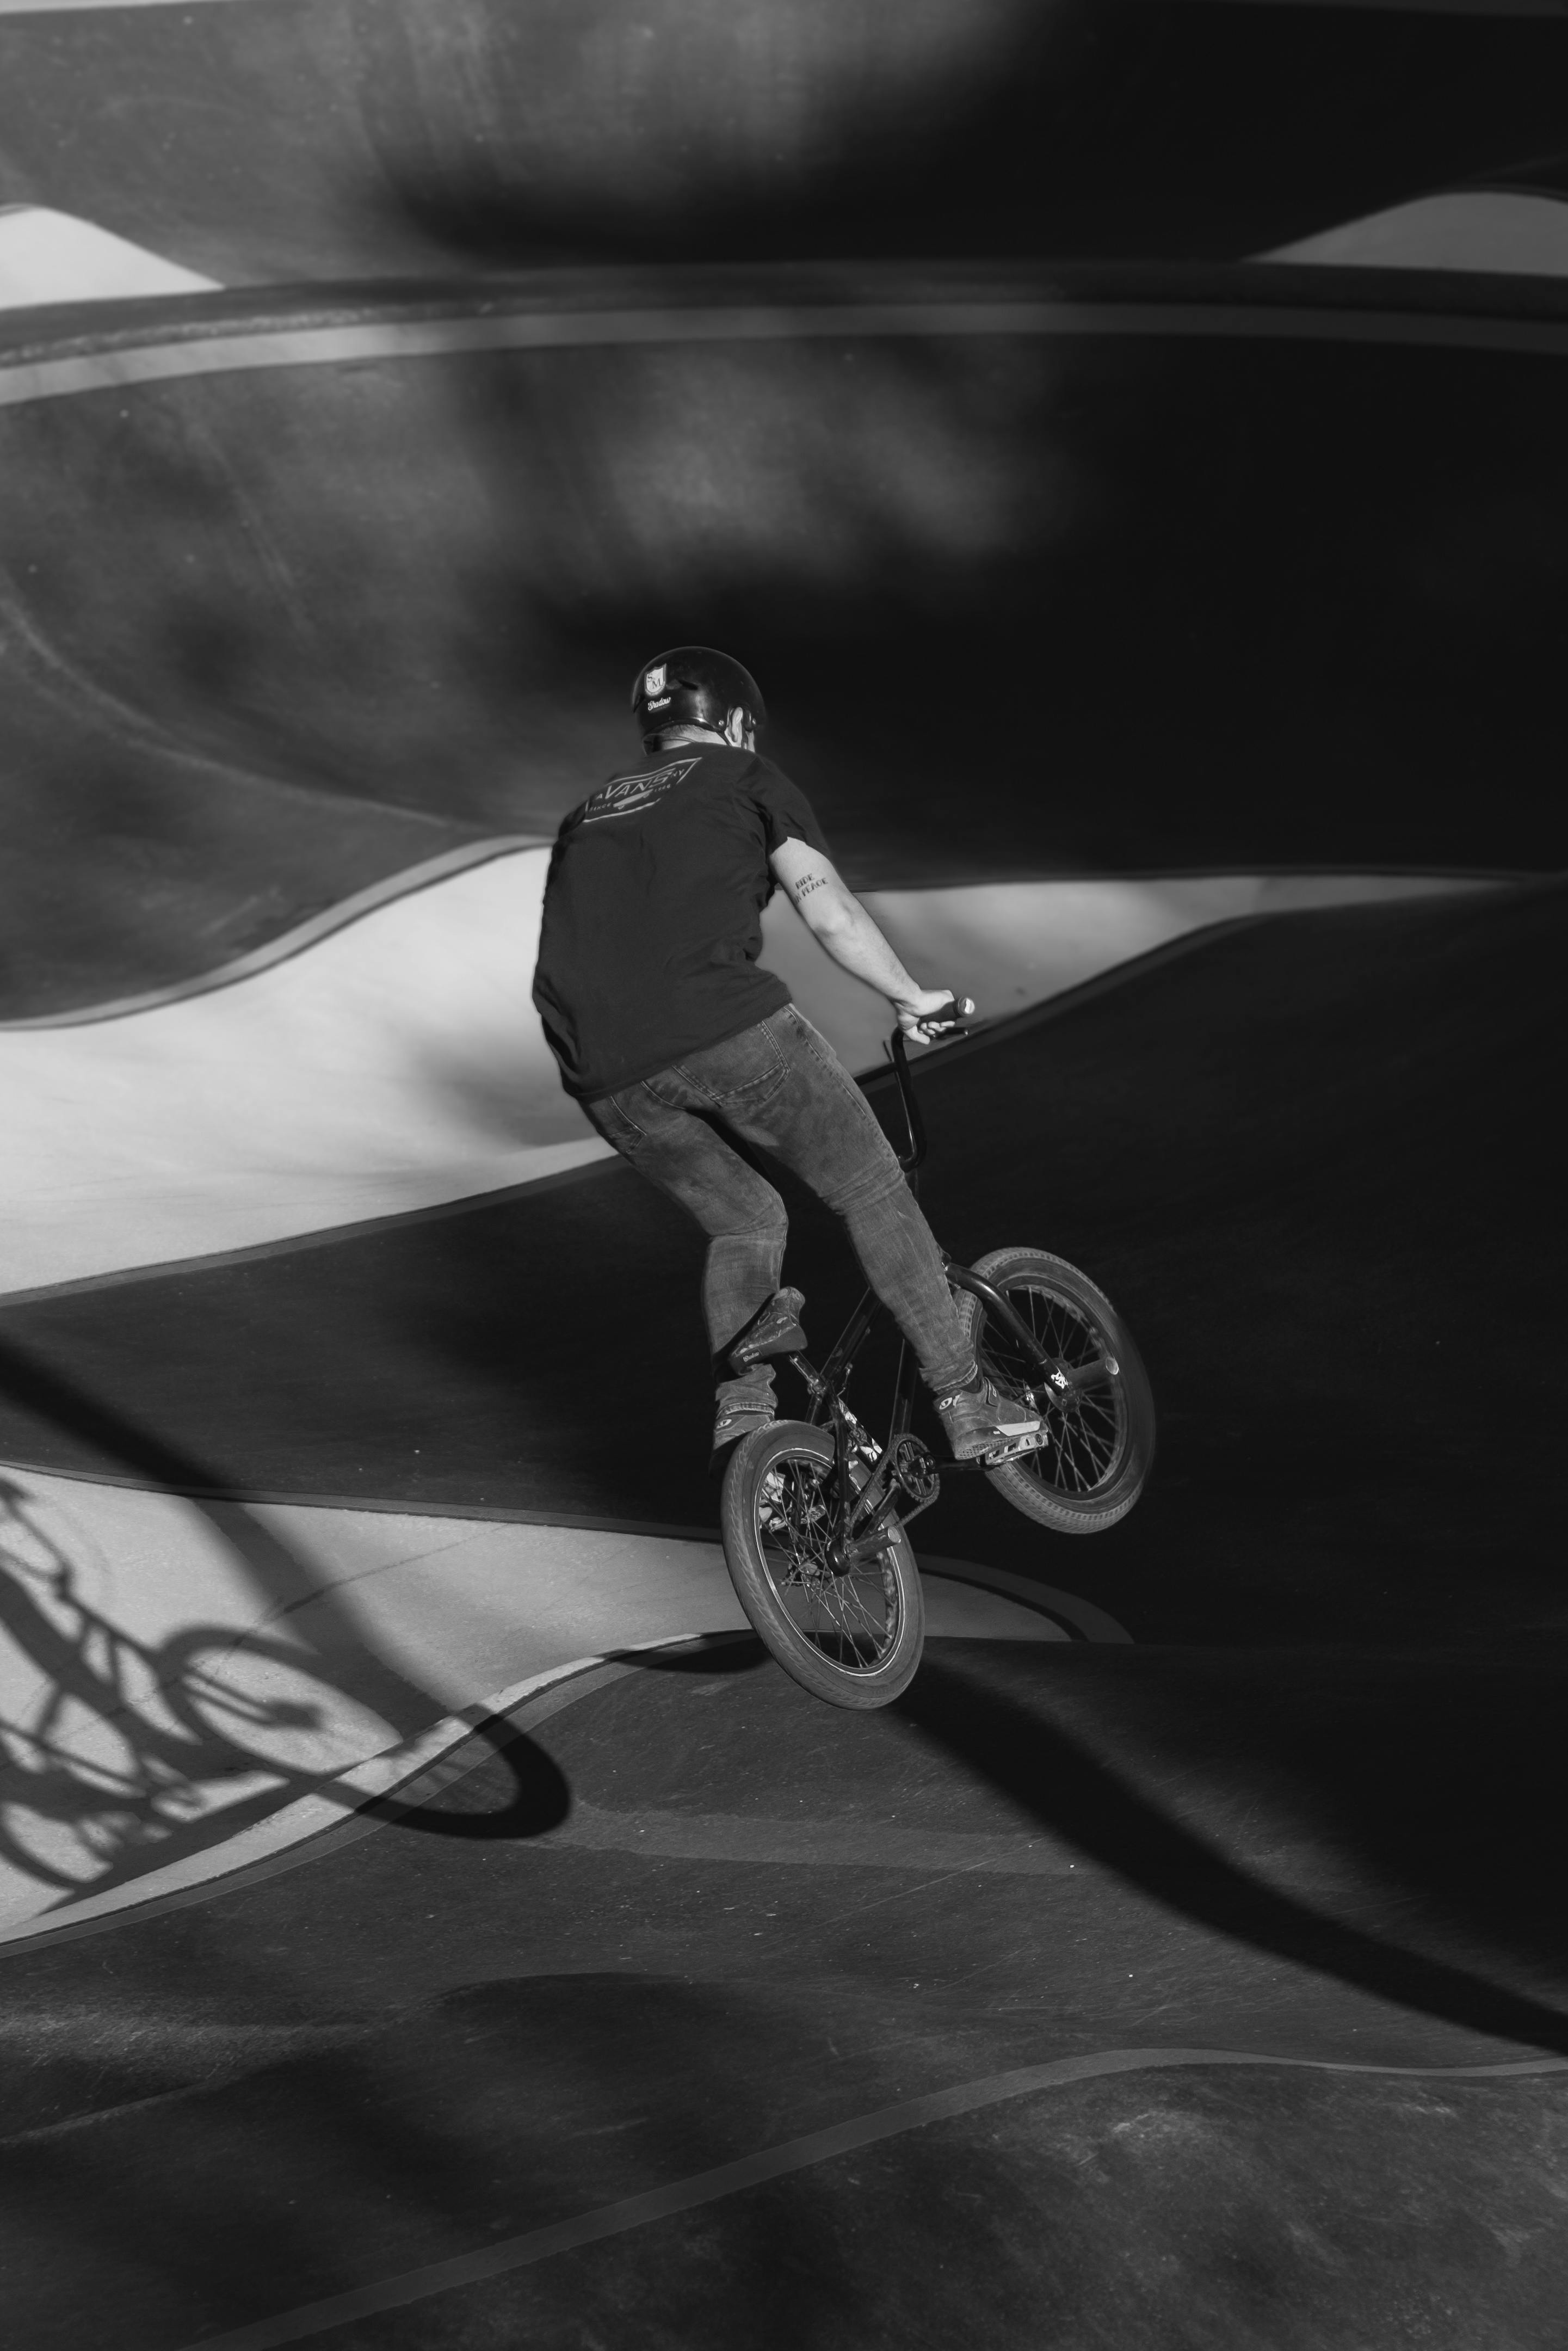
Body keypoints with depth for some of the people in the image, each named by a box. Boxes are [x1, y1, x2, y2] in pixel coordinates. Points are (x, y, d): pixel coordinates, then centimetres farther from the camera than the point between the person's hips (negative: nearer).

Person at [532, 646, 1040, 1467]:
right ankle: (966, 1404, 11)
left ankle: (739, 1407, 6)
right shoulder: (744, 776, 16)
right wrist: (913, 998, 20)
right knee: (873, 1194, 11)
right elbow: (833, 915, 6)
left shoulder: (587, 817, 31)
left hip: (610, 1078, 5)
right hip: (728, 1027, -5)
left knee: (745, 1222, 24)